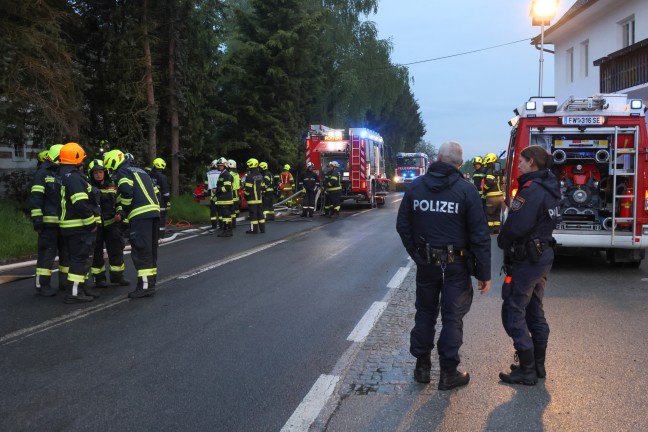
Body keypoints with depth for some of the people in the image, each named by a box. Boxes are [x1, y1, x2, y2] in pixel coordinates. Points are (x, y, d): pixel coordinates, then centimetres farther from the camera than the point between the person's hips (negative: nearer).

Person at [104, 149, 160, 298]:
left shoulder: (122, 172, 2)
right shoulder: (140, 170, 28)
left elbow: (126, 191, -15)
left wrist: (126, 209, 0)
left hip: (140, 214, -9)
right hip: (154, 211, 9)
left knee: (141, 251, -7)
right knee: (151, 250, 14)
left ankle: (144, 286, -9)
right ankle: (151, 283, 18)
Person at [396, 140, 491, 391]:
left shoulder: (416, 186, -2)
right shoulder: (465, 190, -12)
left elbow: (403, 225, 3)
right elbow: (480, 235, -11)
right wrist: (484, 273, -5)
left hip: (425, 262, 3)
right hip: (456, 265, -3)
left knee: (425, 314, 17)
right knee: (452, 318, 8)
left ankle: (422, 367, 25)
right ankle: (448, 373, 14)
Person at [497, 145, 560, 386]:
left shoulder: (531, 190, -21)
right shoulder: (549, 188, 9)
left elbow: (515, 226, -27)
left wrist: (502, 243, -7)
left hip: (526, 260, -10)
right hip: (543, 255, 10)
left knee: (514, 313, -2)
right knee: (535, 312, 17)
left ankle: (527, 370, 3)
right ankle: (538, 366, 27)